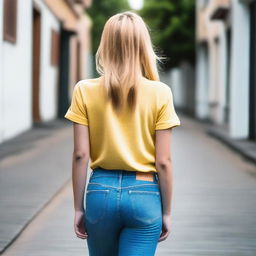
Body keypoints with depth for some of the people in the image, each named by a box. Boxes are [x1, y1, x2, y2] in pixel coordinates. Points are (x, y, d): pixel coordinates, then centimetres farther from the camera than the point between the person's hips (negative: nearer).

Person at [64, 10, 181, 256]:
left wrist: (78, 208, 5)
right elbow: (163, 161, -6)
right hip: (144, 195, -1)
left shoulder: (85, 91, -3)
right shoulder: (160, 93, -6)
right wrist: (166, 212, 4)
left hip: (101, 192, 2)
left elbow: (80, 155, -4)